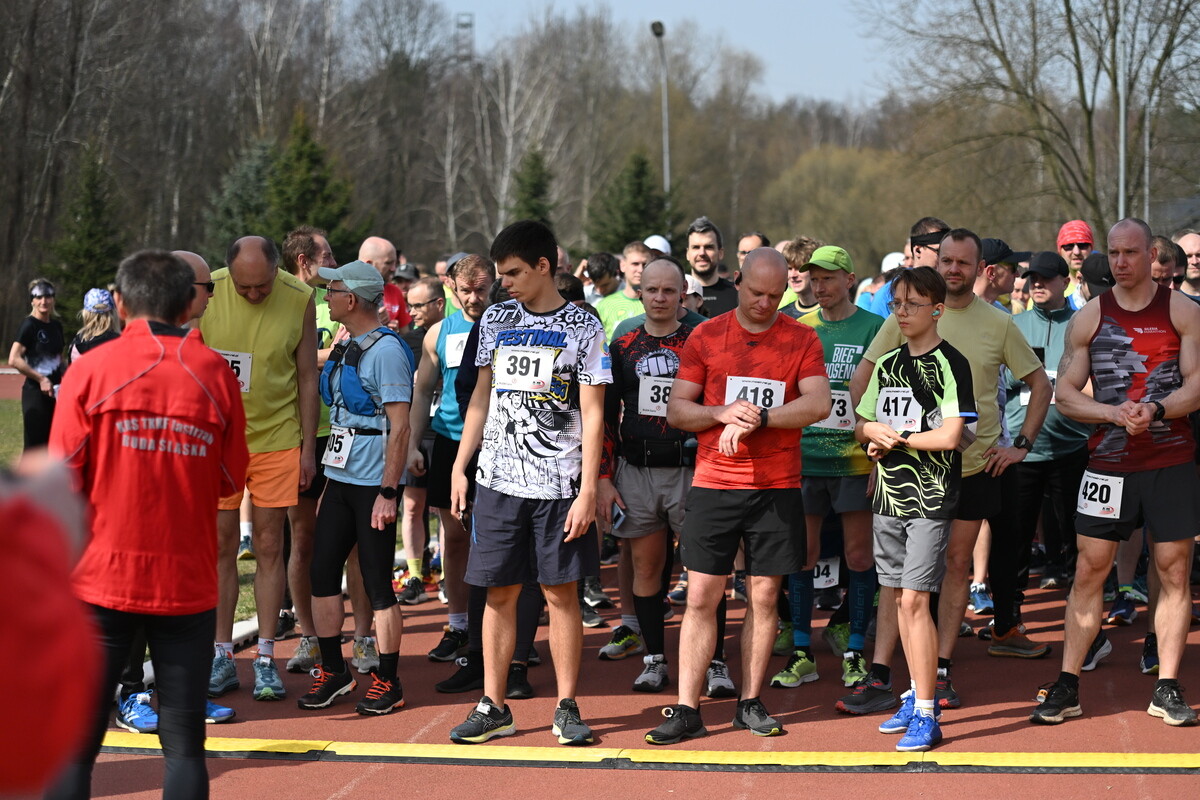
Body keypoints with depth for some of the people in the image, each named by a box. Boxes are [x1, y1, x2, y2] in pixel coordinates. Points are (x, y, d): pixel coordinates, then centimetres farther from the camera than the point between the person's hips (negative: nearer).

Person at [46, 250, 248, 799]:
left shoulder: (91, 370, -4)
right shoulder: (215, 372, 0)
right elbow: (230, 480, 5)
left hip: (102, 578, -1)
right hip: (187, 583, 1)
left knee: (75, 740, 6)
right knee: (184, 743, 7)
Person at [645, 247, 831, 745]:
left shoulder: (802, 340, 3)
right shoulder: (704, 337, 4)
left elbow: (819, 404, -10)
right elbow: (676, 411, 3)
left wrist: (757, 417, -19)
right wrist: (722, 413, -15)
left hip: (777, 488, 0)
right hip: (714, 484, 0)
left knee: (764, 596, 5)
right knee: (701, 597, -1)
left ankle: (750, 703, 16)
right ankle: (687, 710, 2)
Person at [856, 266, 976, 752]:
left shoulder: (950, 364, -8)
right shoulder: (886, 365, 13)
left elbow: (949, 436, -15)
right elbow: (862, 427, 16)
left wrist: (894, 438, -9)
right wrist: (876, 433, -6)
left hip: (930, 498, -7)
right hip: (889, 496, 7)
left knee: (915, 601, -10)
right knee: (899, 599, 11)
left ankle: (926, 717, -6)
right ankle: (915, 696, 23)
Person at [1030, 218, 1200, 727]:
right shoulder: (1089, 317, 5)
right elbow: (1065, 394, 3)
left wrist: (1156, 409, -20)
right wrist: (1114, 413, -14)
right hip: (1108, 461, 1)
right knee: (1089, 570, 0)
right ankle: (1067, 687, 4)